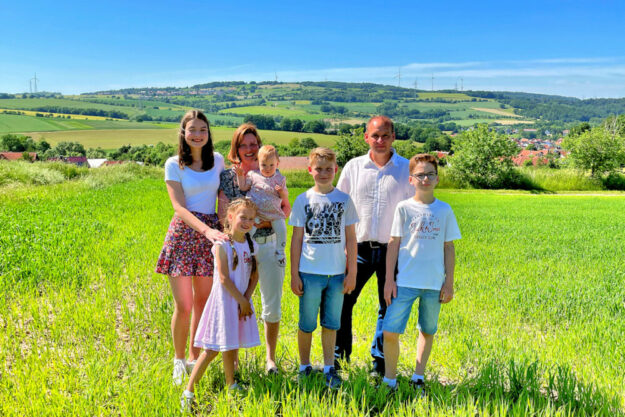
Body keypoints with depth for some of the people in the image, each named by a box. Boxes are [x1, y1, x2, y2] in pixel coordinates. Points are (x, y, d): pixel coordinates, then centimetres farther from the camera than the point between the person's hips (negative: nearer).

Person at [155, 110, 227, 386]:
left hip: (211, 233, 3)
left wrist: (226, 225, -1)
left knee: (203, 303, 8)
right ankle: (178, 360, 19)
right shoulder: (174, 164, -2)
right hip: (183, 234, -3)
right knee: (183, 306, -4)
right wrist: (206, 229, -25)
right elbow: (179, 207, -11)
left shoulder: (217, 160, 8)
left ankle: (195, 359, 26)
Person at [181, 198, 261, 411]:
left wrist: (247, 298, -7)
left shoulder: (252, 245, 5)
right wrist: (242, 301, -13)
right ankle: (189, 392, 5)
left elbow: (254, 276, 7)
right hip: (224, 300, -6)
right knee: (212, 349, -4)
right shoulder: (222, 244, -14)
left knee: (231, 345, 18)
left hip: (242, 301, 6)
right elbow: (224, 279, -17)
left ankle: (231, 384, 33)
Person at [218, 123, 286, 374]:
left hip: (268, 244, 1)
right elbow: (223, 215, -4)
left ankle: (270, 357, 23)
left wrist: (269, 220, -13)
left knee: (272, 307, 4)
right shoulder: (228, 177, 3)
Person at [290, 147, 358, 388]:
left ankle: (329, 368, 23)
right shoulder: (303, 200, 1)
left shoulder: (344, 200, 4)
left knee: (331, 323, 10)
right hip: (309, 272, -1)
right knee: (307, 324, 8)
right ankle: (304, 367, 24)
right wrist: (294, 274, 0)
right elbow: (296, 239, 3)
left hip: (337, 273, 1)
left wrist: (352, 272, 2)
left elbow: (350, 238, 6)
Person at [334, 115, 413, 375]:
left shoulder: (408, 169, 1)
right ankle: (337, 356, 20)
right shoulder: (353, 167, 5)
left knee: (389, 307, 9)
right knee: (343, 300, 1)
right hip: (359, 248, 1)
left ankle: (380, 361, 25)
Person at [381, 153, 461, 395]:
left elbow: (449, 248, 8)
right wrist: (389, 280, -1)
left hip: (434, 283, 2)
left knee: (428, 331, 12)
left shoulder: (444, 210, 5)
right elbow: (393, 245, 2)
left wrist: (449, 283, 5)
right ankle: (390, 379, 11)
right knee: (390, 332, -7)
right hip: (405, 282, -2)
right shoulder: (404, 208, 1)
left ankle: (418, 377, 29)